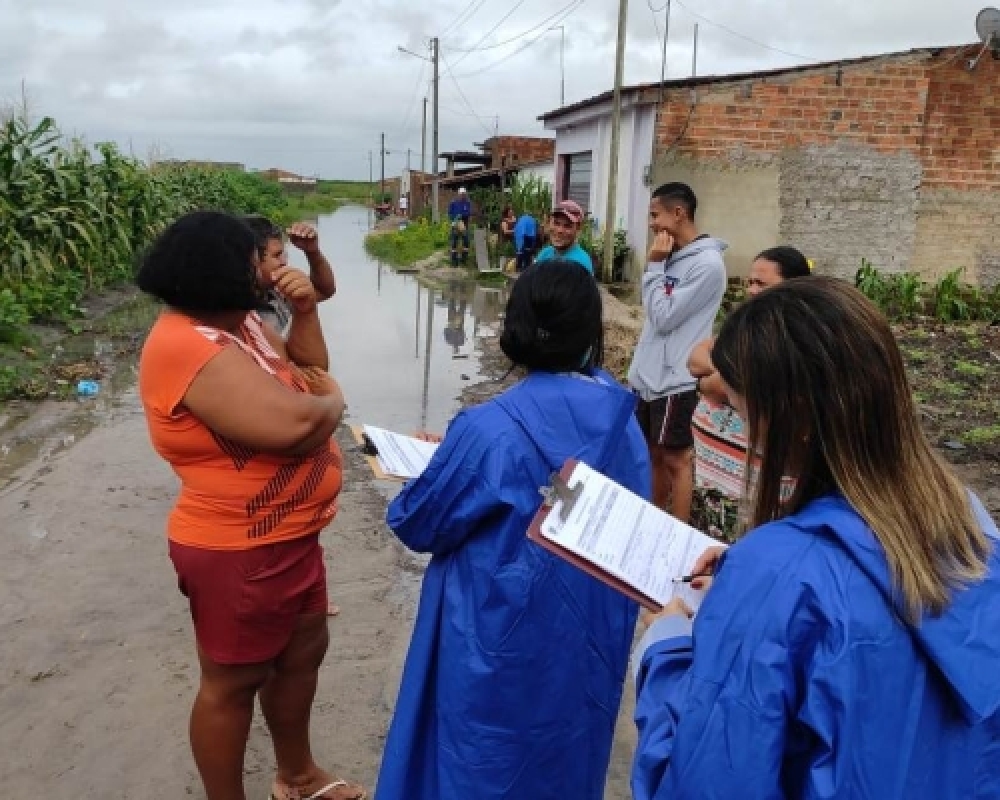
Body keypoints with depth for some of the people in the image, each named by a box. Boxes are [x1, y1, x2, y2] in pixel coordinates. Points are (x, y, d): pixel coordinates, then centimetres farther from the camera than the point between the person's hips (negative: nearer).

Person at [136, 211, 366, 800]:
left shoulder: (238, 322, 4)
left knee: (304, 650, 24)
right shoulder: (190, 345, -27)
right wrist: (331, 400, -15)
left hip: (288, 534, 10)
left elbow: (306, 369, 13)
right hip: (240, 551, -10)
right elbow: (293, 424, -37)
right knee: (233, 683, 11)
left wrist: (305, 311, -4)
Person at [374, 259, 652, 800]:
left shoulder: (491, 430, -25)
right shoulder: (621, 417, -9)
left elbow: (417, 525, -12)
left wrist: (440, 465, 9)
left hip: (502, 641, -5)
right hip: (592, 636, 5)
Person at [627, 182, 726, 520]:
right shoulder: (673, 257, 10)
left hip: (675, 380, -8)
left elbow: (663, 317, -18)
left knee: (676, 458, 2)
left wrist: (654, 266, -13)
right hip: (650, 376, 8)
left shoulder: (707, 263, -16)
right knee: (654, 453, 17)